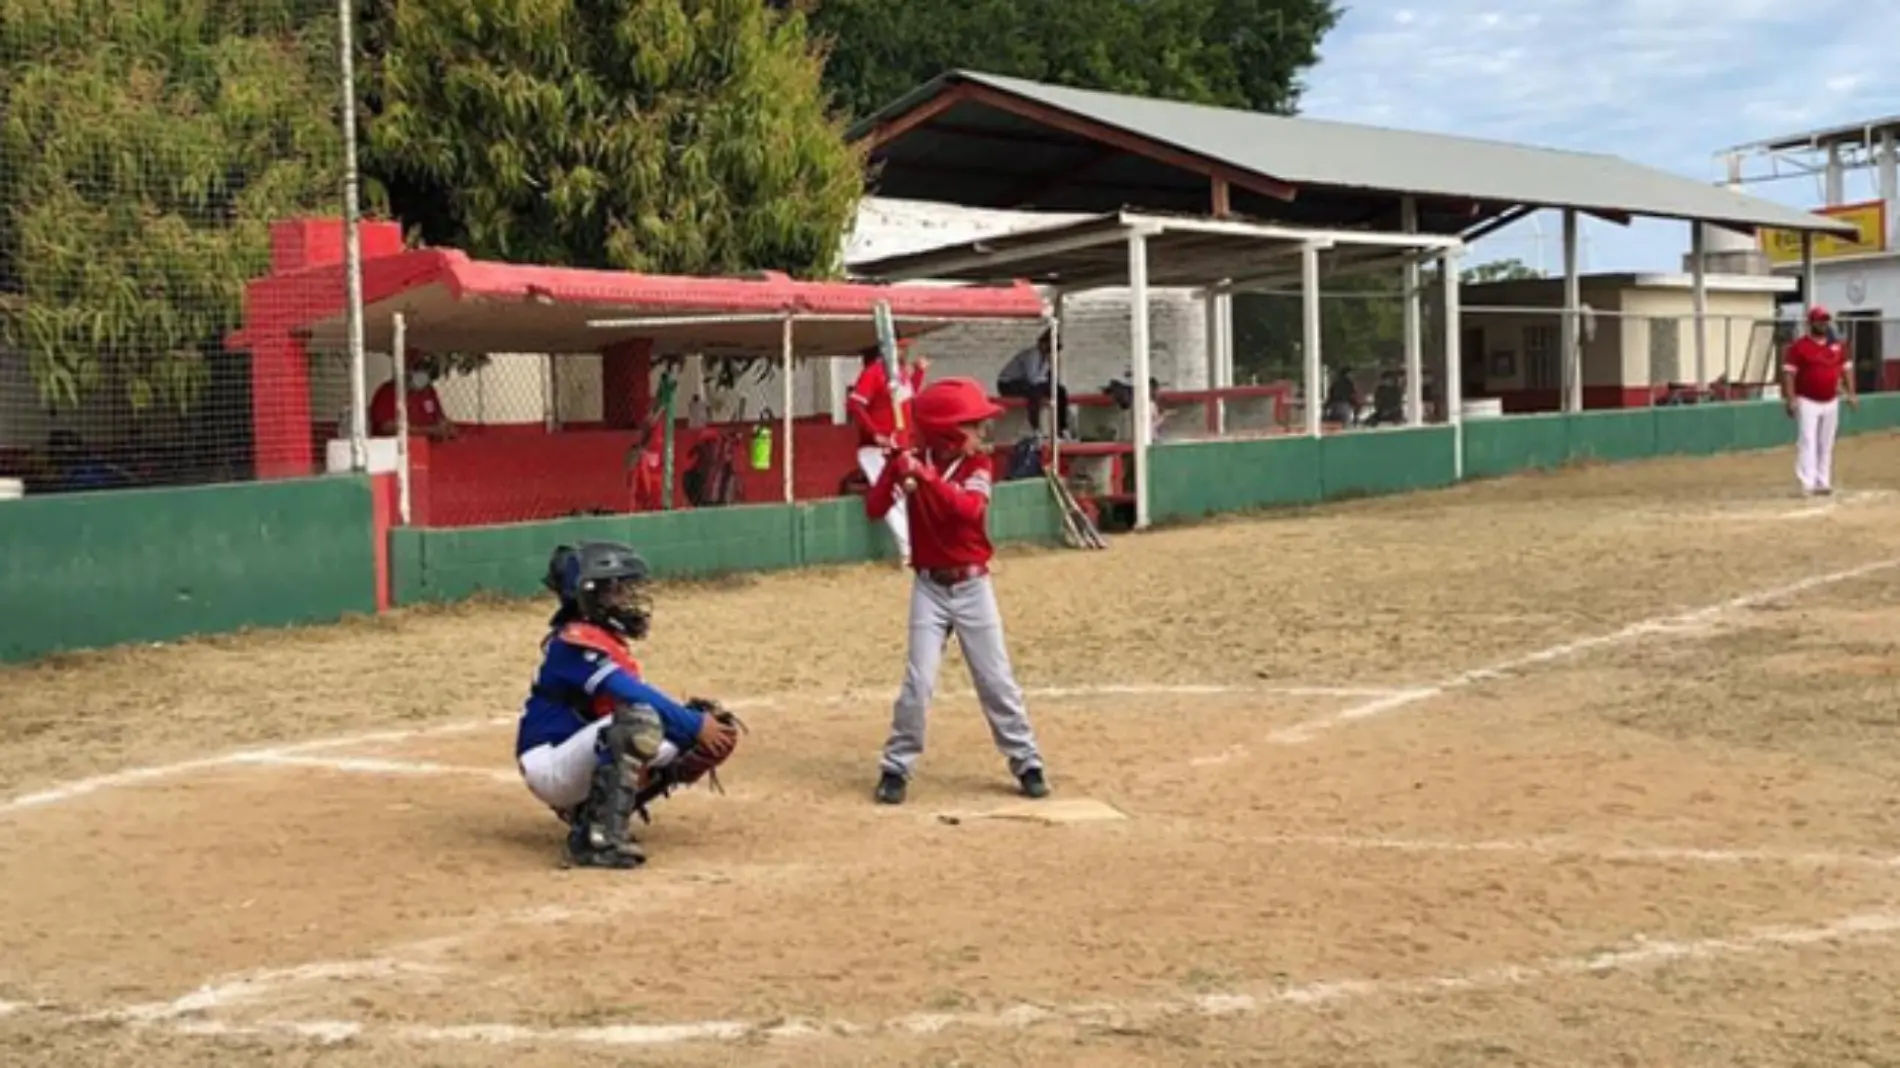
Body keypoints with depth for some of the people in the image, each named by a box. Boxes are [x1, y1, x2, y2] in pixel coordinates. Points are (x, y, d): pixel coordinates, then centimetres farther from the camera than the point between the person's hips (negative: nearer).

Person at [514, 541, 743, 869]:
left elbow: (644, 694, 8)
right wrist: (695, 725, -25)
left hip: (582, 760, 10)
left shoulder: (609, 644, 14)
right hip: (550, 767, -10)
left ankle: (590, 811, 10)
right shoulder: (576, 642, -15)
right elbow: (634, 696, -26)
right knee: (639, 718, -32)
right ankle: (599, 838, -32)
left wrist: (699, 720, -7)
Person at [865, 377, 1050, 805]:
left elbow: (969, 509, -24)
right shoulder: (912, 460, -3)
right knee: (919, 682, -5)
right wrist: (896, 470, -25)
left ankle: (1027, 762, 15)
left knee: (997, 681, 5)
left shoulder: (979, 465, -5)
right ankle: (896, 767, 8)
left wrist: (925, 476, -32)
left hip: (973, 587, 1)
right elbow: (874, 509, -10)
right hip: (929, 588, 0)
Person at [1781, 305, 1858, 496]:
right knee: (1807, 442, -12)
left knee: (1826, 445, 10)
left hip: (1831, 403, 6)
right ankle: (1807, 483, -16)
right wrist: (1790, 399, -18)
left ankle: (1823, 482, 16)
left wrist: (1851, 393, 6)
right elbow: (1788, 373, -11)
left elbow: (1846, 368, 15)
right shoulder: (1798, 346, -8)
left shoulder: (1837, 345, 9)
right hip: (1807, 402, -6)